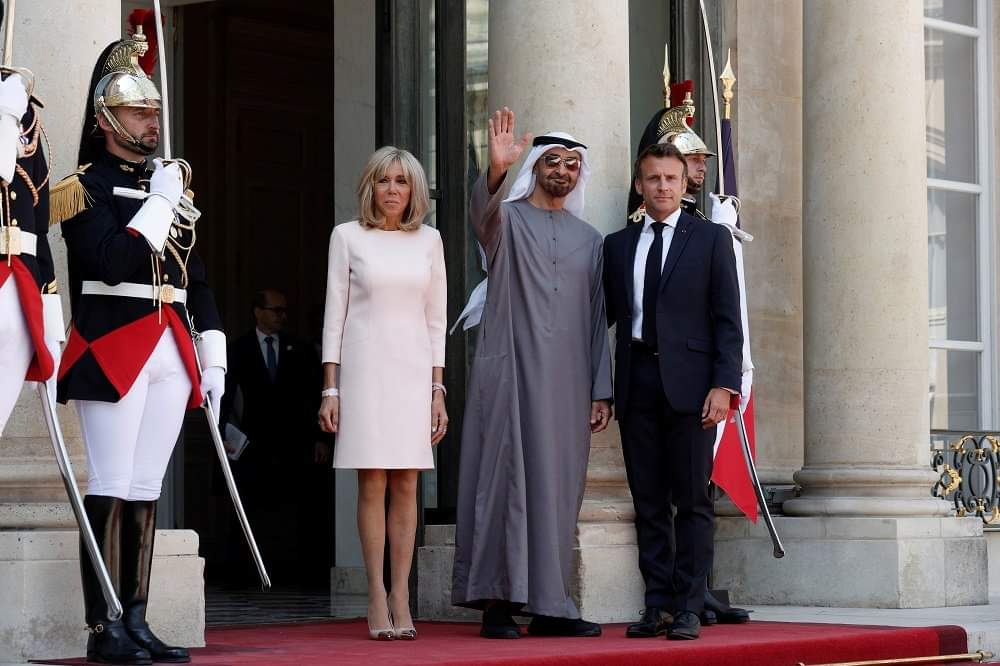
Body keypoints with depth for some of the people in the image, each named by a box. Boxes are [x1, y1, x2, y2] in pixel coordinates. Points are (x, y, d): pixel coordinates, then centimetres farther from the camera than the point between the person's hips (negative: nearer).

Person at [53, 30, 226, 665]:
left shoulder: (172, 185, 19)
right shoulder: (85, 186, -2)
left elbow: (196, 278, 20)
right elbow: (111, 262, -17)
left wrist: (213, 356, 14)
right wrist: (160, 203, -12)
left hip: (171, 354, 6)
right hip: (113, 349, -6)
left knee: (146, 491, 7)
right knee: (112, 490, -7)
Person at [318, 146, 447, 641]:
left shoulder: (428, 240, 10)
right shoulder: (348, 237, 4)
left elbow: (436, 318, 11)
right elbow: (334, 312, 4)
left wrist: (438, 389, 6)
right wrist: (330, 387, -2)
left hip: (413, 370, 2)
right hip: (365, 366, -2)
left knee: (406, 486, -1)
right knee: (372, 484, -4)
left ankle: (400, 597, 1)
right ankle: (378, 600, -2)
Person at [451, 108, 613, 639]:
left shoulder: (589, 239, 17)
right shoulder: (506, 220, 5)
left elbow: (596, 319, 15)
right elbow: (481, 212, -21)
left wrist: (601, 390, 8)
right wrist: (496, 170, -41)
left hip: (567, 383, 4)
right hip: (510, 372, -4)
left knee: (556, 489, 3)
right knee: (506, 481, -6)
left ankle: (549, 607, 7)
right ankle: (497, 602, -5)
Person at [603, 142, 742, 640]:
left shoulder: (711, 239, 5)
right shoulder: (617, 245, 15)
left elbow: (727, 319, 1)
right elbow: (607, 314, 15)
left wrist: (723, 384, -9)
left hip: (688, 382, -3)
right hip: (636, 381, 3)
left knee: (692, 500, -2)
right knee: (648, 501, 5)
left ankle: (688, 609, -1)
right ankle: (657, 606, 9)